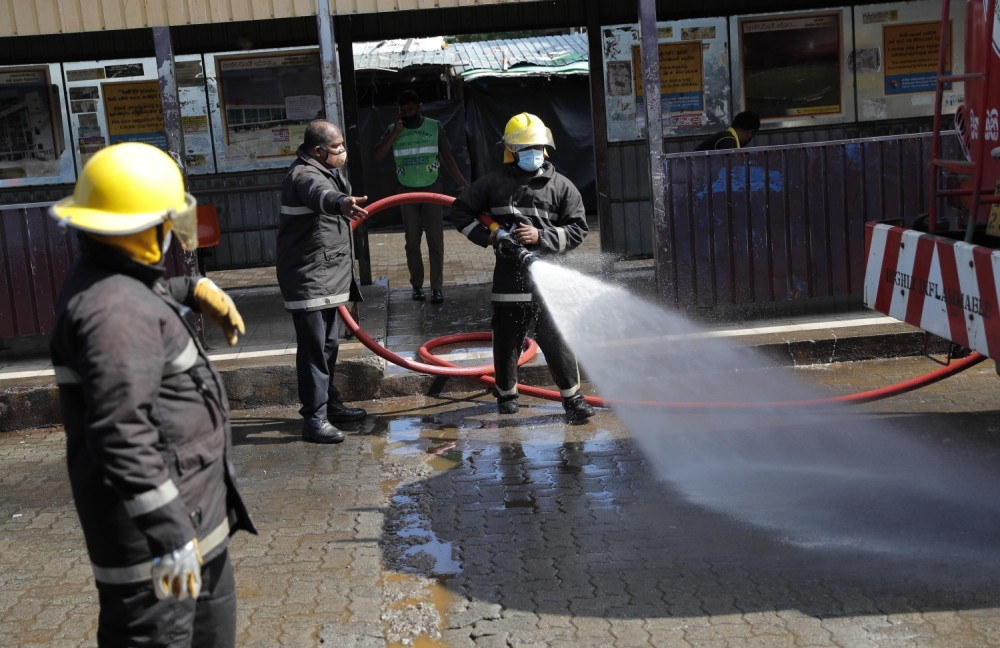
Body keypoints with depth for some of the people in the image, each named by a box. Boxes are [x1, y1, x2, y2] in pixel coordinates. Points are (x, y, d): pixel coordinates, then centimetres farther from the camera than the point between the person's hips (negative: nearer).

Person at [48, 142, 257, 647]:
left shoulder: (116, 282, 8)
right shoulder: (114, 311, -26)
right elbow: (122, 435, -33)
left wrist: (196, 290, 25)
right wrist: (168, 533, -34)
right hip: (151, 513, -11)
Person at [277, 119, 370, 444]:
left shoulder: (327, 171, 14)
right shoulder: (304, 175, -20)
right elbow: (319, 194, -45)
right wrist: (341, 203, -64)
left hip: (328, 276, 10)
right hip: (307, 279, -10)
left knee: (328, 344, 18)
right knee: (314, 347, -10)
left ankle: (330, 404, 30)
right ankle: (314, 418, -7)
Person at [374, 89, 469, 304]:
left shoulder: (435, 127, 0)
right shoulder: (393, 130, 2)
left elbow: (447, 157, 3)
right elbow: (378, 155, -11)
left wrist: (462, 182, -4)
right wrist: (396, 132, -16)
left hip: (432, 189, -1)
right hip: (407, 192, 1)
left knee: (435, 240, -5)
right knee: (412, 242, 5)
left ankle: (437, 287, -2)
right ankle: (417, 286, 12)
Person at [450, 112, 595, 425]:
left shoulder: (561, 186, 5)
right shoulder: (494, 183, 8)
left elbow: (577, 229, 2)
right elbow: (460, 210, 15)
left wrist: (541, 237, -11)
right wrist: (486, 236, 0)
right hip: (509, 275, 2)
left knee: (555, 339, -8)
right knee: (507, 339, 11)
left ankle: (573, 397, 3)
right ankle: (506, 392, 32)